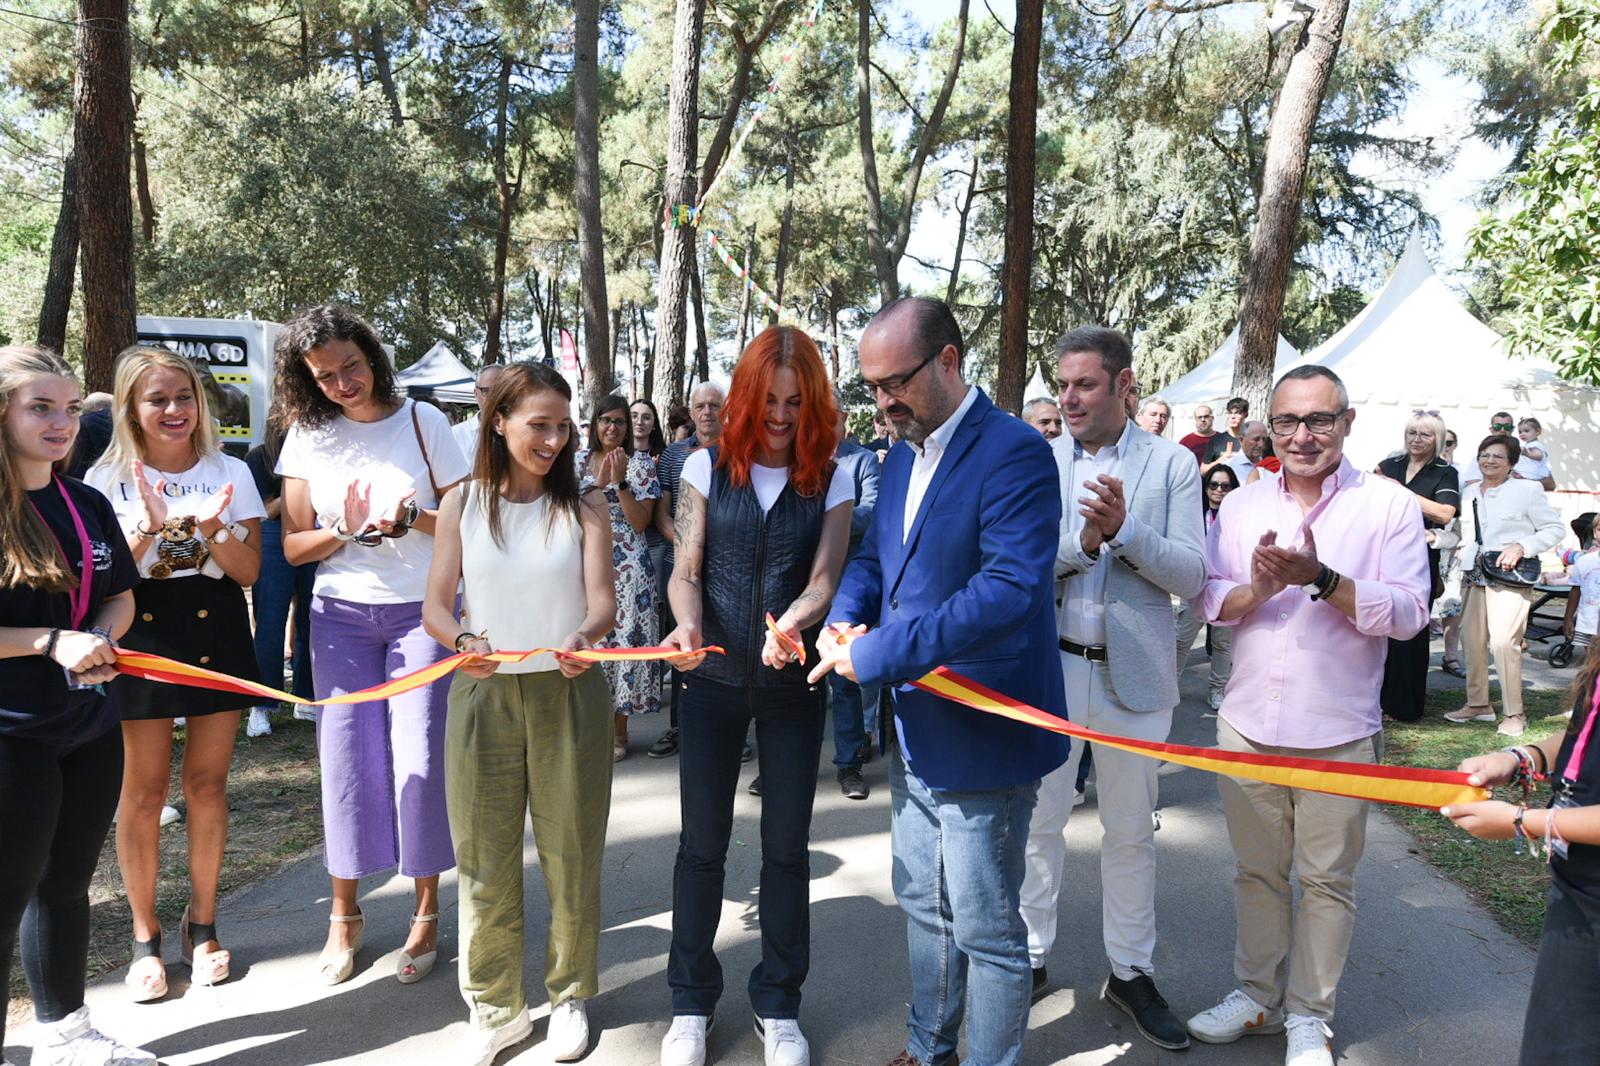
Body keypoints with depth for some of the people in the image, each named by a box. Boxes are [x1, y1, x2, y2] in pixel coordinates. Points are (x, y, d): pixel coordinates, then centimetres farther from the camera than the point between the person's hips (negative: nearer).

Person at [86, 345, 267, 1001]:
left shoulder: (230, 473, 3)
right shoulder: (108, 478, 0)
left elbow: (250, 571, -1)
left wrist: (213, 529, -20)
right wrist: (148, 527, -20)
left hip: (217, 634, 1)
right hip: (141, 639, -1)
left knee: (207, 784, 7)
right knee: (143, 791, 3)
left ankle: (202, 924, 23)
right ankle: (145, 936, 19)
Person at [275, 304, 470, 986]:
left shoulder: (421, 420, 0)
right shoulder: (308, 437, 5)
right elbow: (293, 546, 4)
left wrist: (412, 519, -19)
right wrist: (344, 531, -14)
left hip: (423, 611, -2)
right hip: (342, 616, 2)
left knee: (419, 758, -4)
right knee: (346, 758, 4)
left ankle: (427, 911, 14)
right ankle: (345, 914, 22)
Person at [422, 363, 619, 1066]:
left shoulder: (585, 506, 1)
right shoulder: (462, 503, 3)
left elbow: (603, 600, -9)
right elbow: (435, 606, -1)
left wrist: (584, 635, -31)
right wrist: (462, 640, -23)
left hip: (568, 695, 0)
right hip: (483, 694, 1)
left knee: (571, 853, 9)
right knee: (485, 856, 8)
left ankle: (571, 996, 30)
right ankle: (496, 1008, 28)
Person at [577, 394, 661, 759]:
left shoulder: (641, 463, 1)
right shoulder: (580, 460, 10)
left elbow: (640, 522, -6)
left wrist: (620, 481, -16)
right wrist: (599, 483, -9)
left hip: (628, 567, -3)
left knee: (624, 640, 0)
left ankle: (619, 730, 12)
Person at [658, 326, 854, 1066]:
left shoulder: (831, 481, -1)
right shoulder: (707, 468, 0)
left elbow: (824, 577, -9)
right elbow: (685, 572, -3)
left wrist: (791, 624, -31)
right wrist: (687, 626, -24)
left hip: (794, 685, 0)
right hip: (713, 680, 0)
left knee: (787, 845, 9)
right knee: (702, 843, 9)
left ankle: (778, 1003, 28)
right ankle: (691, 1000, 28)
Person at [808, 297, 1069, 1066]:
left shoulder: (1015, 453, -19)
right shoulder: (900, 458, 9)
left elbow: (1011, 587, -30)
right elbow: (873, 557, 17)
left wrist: (878, 654, -28)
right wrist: (846, 619, -6)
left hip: (980, 738, -8)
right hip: (914, 734, 9)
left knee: (986, 931, 8)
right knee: (924, 908, 23)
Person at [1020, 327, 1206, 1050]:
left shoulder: (1172, 464, -1)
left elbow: (1192, 576, -8)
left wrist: (1124, 528, -21)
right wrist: (1083, 539, -22)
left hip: (1133, 673, 0)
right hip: (1049, 665, 1)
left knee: (1130, 833, 14)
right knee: (1038, 822, 12)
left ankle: (1130, 970, 31)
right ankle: (1031, 957, 30)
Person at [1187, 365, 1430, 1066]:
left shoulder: (1390, 506, -3)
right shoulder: (1241, 506, 7)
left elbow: (1409, 613, -10)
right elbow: (1207, 599, 5)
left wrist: (1320, 578, -21)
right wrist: (1257, 590, -15)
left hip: (1337, 733, -3)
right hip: (1247, 724, 3)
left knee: (1326, 879, 9)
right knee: (1257, 870, 16)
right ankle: (1257, 995, 33)